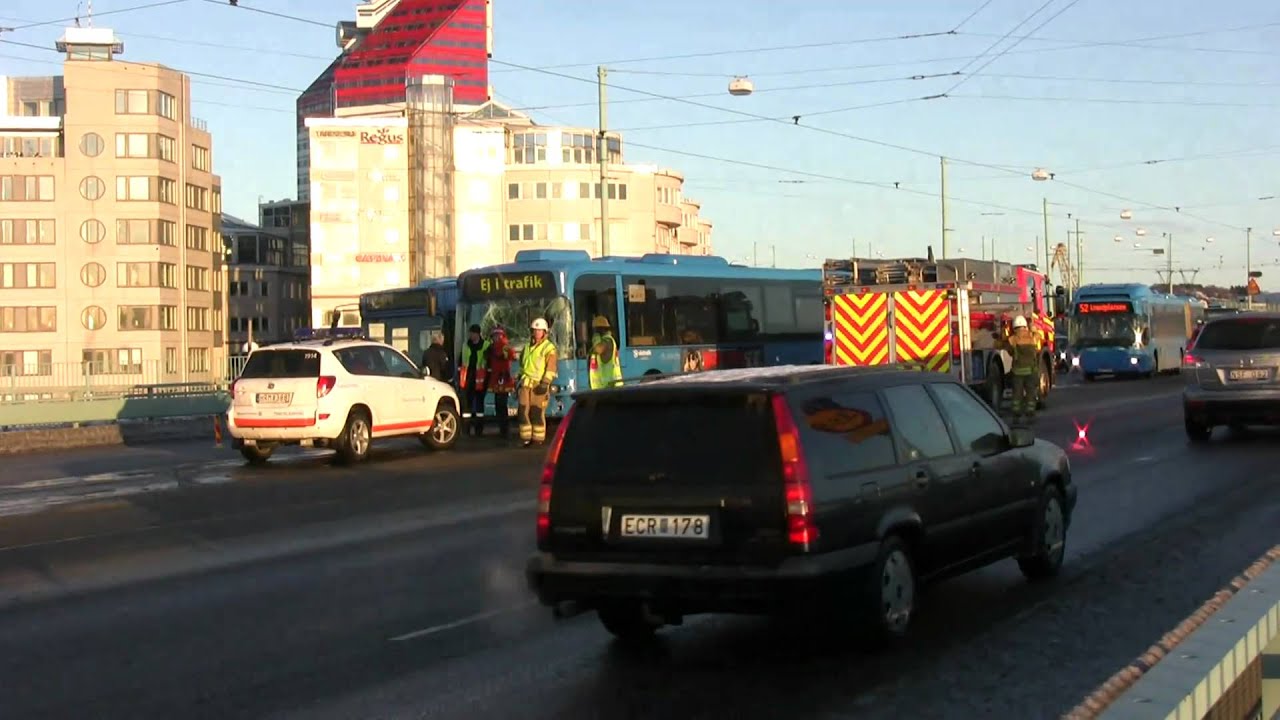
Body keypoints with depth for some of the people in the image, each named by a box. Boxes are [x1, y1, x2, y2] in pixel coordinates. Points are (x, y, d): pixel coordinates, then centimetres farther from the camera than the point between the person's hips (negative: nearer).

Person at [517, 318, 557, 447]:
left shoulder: (549, 348, -3)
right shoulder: (527, 347, 20)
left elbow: (551, 368, -10)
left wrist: (545, 383, -18)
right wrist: (519, 382, 22)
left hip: (539, 385, -7)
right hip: (525, 384, 7)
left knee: (537, 413, -7)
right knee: (523, 411, 2)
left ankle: (538, 439, -1)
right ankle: (527, 438, 8)